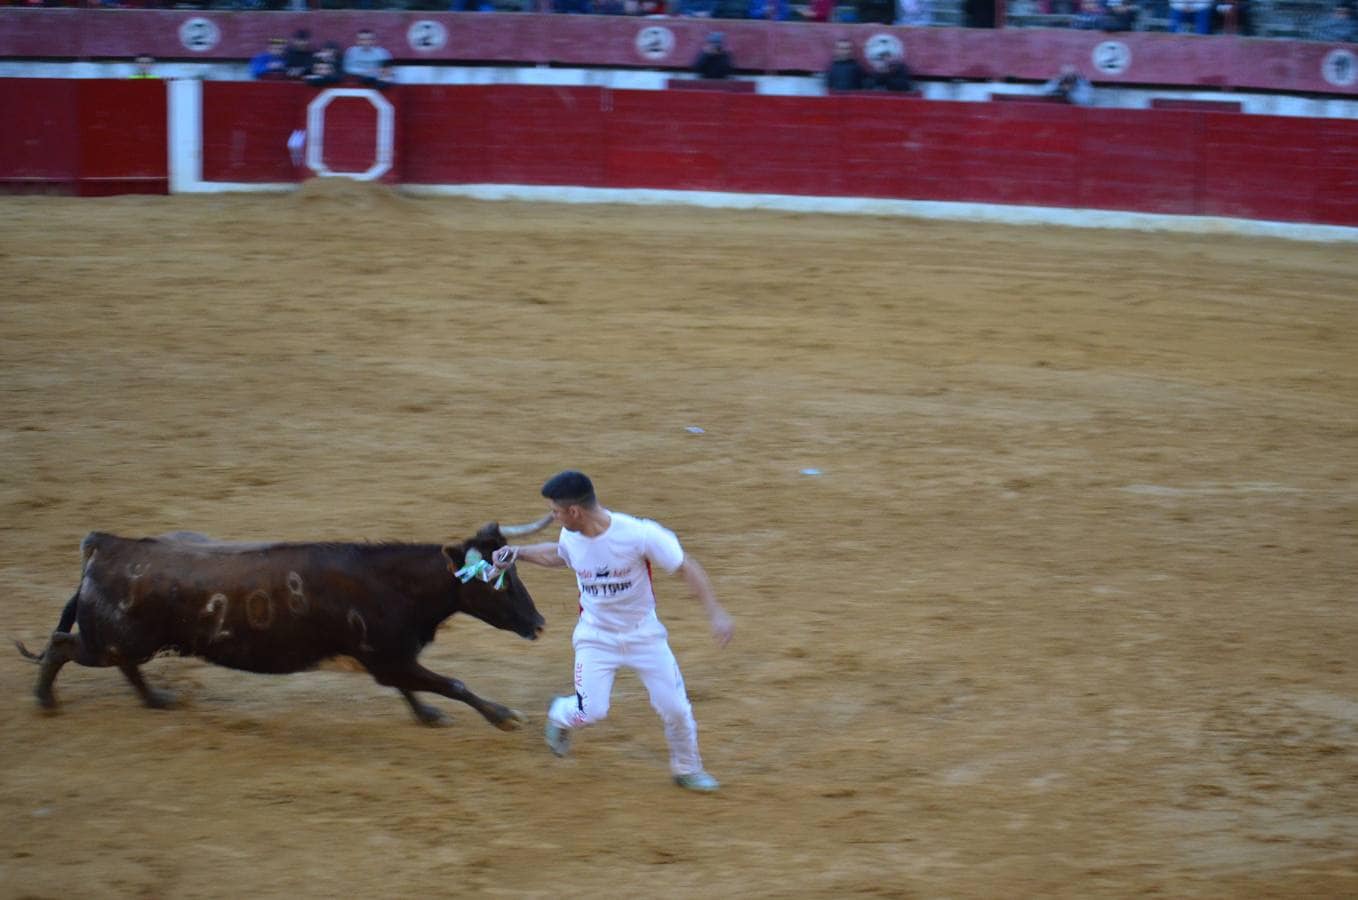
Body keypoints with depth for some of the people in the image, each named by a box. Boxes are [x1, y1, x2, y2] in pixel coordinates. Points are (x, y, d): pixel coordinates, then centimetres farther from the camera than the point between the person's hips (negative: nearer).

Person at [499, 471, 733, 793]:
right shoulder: (570, 536, -11)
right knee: (591, 711, -11)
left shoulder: (639, 534, -27)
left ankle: (687, 769, 24)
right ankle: (561, 715, 25)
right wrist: (518, 554, 4)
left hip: (644, 634, -2)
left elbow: (686, 567, -19)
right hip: (595, 637, 2)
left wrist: (715, 613, -25)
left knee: (675, 707, -2)